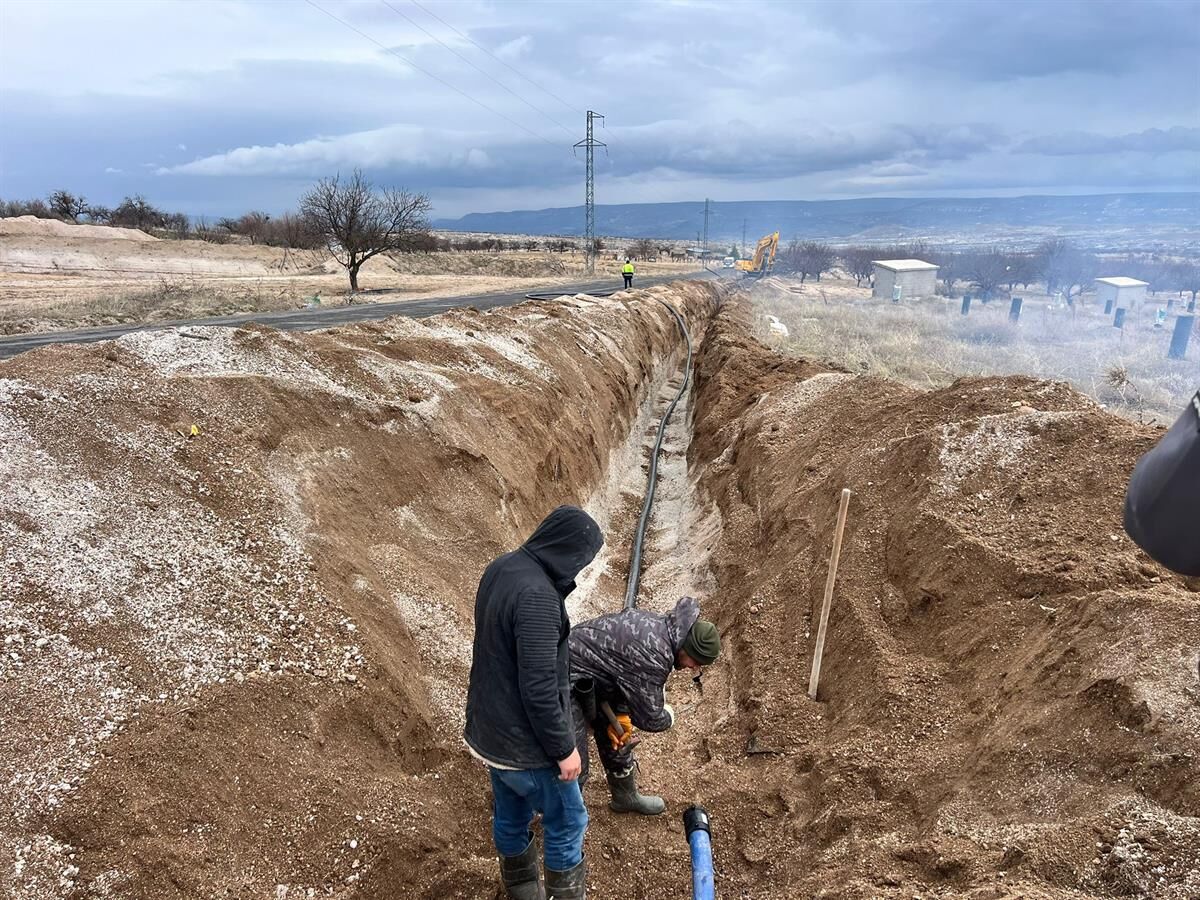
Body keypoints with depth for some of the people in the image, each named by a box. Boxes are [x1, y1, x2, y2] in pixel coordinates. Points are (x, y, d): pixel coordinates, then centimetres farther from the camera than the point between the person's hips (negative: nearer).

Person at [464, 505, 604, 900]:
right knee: (567, 823, 12)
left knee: (511, 817, 25)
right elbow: (539, 689, -28)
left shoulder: (500, 568, -2)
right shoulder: (537, 596, -31)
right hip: (525, 741, -9)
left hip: (489, 727, 9)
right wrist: (563, 748, -16)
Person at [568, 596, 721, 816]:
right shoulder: (654, 656, -32)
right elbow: (649, 719, -20)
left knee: (616, 740, 22)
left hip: (594, 681, 10)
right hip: (569, 680, -10)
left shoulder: (661, 625, -4)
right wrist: (669, 716, 0)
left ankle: (626, 797, 41)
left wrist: (620, 715, -2)